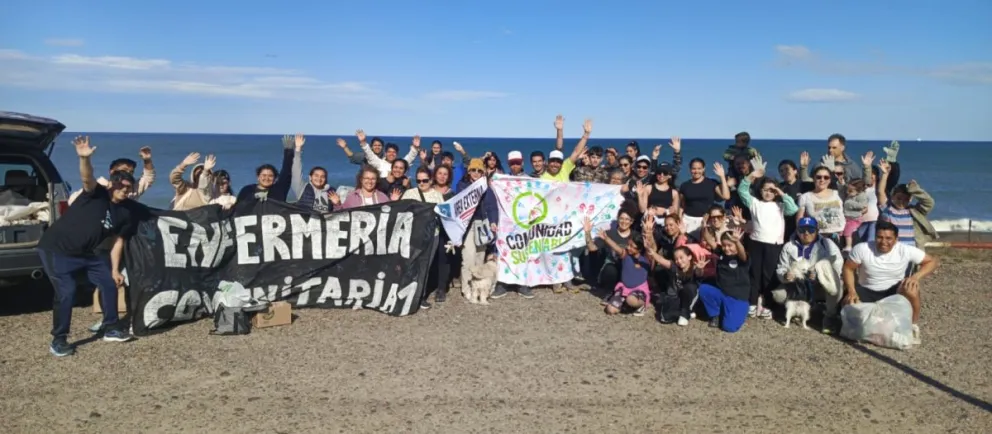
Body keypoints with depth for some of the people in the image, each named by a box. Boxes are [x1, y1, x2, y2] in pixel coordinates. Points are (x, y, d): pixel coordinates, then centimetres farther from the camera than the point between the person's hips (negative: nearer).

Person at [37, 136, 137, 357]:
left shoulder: (126, 212, 0)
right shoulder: (96, 194, -15)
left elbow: (118, 240, 5)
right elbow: (87, 178, -38)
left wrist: (115, 270, 3)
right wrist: (84, 158, -58)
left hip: (84, 253, 7)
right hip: (55, 248, -7)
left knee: (109, 283, 6)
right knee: (67, 291, -17)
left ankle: (111, 329, 23)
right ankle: (58, 340, -2)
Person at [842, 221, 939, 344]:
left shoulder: (906, 250, -17)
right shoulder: (862, 249, -18)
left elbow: (933, 261, -10)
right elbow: (848, 268, -8)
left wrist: (916, 276, -27)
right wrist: (851, 291, -22)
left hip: (893, 292, 0)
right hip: (867, 292, 0)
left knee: (911, 290, -33)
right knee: (850, 306, -29)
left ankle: (913, 326, -8)